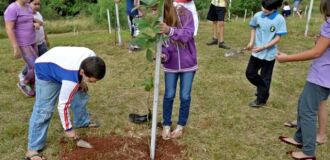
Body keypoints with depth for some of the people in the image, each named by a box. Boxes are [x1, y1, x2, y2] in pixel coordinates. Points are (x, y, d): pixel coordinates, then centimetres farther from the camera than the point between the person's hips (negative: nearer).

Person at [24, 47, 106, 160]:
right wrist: (68, 129, -18)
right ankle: (32, 149, -5)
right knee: (43, 110, -12)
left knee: (80, 95, 12)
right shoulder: (71, 79, -42)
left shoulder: (91, 59, -24)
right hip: (46, 70, -8)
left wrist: (81, 81, -6)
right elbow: (63, 105, -29)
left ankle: (82, 122, 36)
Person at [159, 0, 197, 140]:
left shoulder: (185, 14, -16)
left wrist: (170, 30, -44)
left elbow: (188, 34, -28)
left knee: (185, 96, 7)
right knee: (169, 96, 9)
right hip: (171, 65, 2)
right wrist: (163, 55, -28)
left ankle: (181, 126, 26)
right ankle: (166, 125, 27)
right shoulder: (159, 22, -10)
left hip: (188, 64, -1)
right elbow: (161, 45, -6)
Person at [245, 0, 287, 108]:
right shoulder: (257, 16, -6)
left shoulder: (280, 19, -16)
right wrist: (251, 42, -4)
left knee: (265, 78, 8)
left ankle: (261, 100, 25)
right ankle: (263, 89, 38)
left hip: (269, 54, -4)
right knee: (250, 73, 12)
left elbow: (278, 38, -14)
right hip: (256, 52, 4)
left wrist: (263, 47, -22)